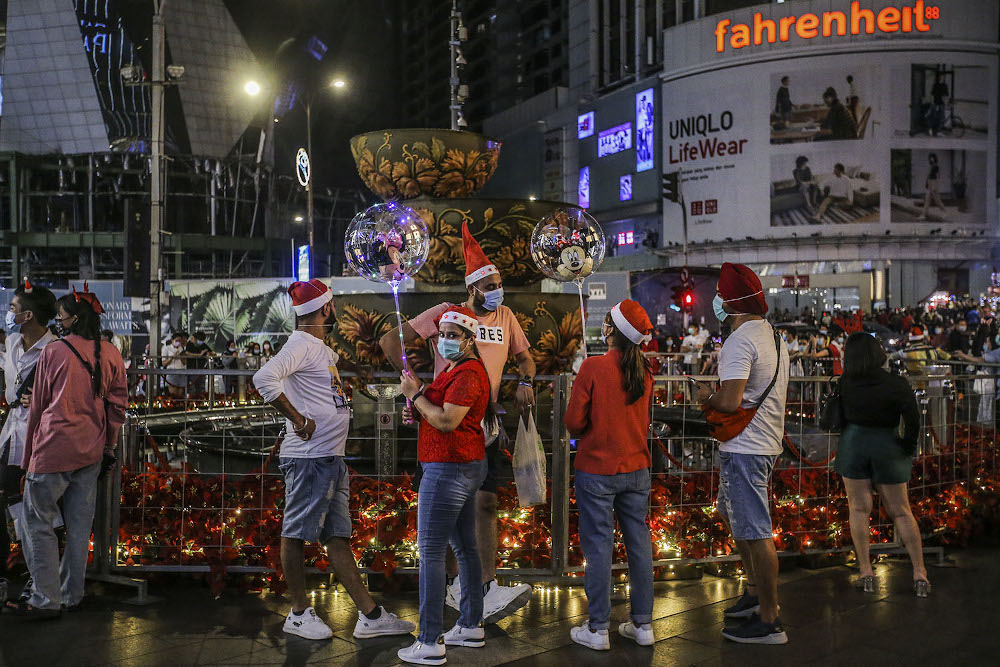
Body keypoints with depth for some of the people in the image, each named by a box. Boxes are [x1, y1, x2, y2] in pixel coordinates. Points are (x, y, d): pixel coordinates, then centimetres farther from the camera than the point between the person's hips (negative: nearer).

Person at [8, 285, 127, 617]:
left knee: (39, 522, 6)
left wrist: (28, 454, 9)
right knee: (79, 526, 11)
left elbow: (38, 406, 1)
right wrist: (109, 445, 18)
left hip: (53, 449, -4)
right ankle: (72, 596, 20)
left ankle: (46, 600, 7)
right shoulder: (110, 354, 2)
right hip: (91, 452, 5)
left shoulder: (53, 352, -6)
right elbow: (118, 403, 6)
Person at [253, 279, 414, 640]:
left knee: (337, 537, 9)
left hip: (332, 459, 10)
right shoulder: (301, 344, -11)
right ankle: (298, 614, 12)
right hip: (308, 458, -10)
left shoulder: (322, 349, 19)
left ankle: (369, 615, 11)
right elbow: (264, 378, -26)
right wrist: (298, 419, -21)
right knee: (296, 534, 1)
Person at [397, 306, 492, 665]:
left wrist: (415, 394, -12)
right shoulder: (454, 370, 19)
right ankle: (471, 626, 25)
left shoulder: (468, 373, -16)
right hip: (466, 466, 11)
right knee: (465, 546, 15)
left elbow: (447, 421, -23)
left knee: (430, 552, -8)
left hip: (449, 469, -11)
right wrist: (418, 408, 9)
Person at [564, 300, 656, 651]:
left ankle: (598, 629, 11)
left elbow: (574, 421, -13)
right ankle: (643, 625, 20)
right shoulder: (644, 369, 0)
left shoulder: (593, 367, -16)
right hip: (637, 467, 5)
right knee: (639, 543, 11)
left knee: (598, 546, 4)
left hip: (597, 470, -5)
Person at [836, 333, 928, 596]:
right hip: (887, 447, 0)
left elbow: (838, 416, 3)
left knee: (859, 508, 8)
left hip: (853, 444, 0)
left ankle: (866, 572, 6)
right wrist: (908, 446, 1)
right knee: (901, 511, 9)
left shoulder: (845, 384, -7)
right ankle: (920, 574, 9)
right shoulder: (897, 384, -12)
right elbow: (913, 419, -12)